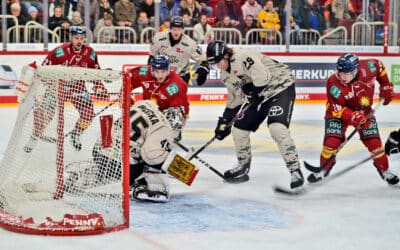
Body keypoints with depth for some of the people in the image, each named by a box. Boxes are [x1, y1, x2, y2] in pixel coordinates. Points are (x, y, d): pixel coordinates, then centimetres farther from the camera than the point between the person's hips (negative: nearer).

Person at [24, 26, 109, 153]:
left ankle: (75, 135, 17)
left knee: (88, 112, -10)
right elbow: (45, 67, -17)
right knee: (44, 111, -17)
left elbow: (95, 70, 7)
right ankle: (34, 138, 4)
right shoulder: (61, 51, -22)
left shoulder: (90, 52, -8)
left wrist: (99, 87, 1)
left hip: (77, 86, 4)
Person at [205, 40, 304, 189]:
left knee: (277, 128, -28)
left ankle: (295, 170, -20)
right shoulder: (226, 74, 7)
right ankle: (243, 167, 28)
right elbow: (233, 99, 15)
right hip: (259, 96, 10)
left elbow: (262, 76, -32)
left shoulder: (243, 56, -23)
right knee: (239, 129, 8)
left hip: (281, 88, -10)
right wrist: (224, 121, 12)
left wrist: (253, 92, -16)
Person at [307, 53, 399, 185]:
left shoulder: (367, 68, -25)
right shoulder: (333, 83, -31)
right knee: (332, 140, -16)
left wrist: (385, 85, 2)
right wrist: (352, 116, -40)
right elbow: (336, 108, -26)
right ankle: (324, 169, 7)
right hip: (338, 111, -2)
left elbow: (379, 65, 0)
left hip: (364, 111, 2)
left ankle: (385, 171, 17)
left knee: (373, 141, -4)